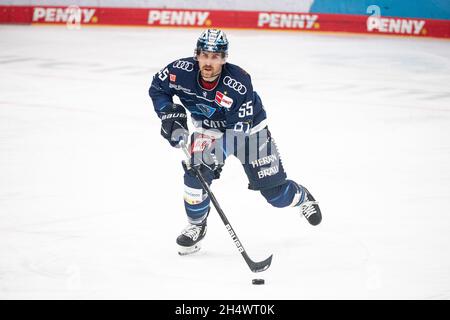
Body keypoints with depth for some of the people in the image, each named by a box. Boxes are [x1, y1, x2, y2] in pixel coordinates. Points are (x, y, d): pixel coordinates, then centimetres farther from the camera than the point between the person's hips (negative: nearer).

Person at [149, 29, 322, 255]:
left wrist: (219, 151, -43)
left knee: (274, 190, -1)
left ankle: (301, 197, 35)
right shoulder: (182, 71, -26)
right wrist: (170, 115, -19)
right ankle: (196, 226, 2)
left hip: (248, 127, -3)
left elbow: (238, 129, -31)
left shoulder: (239, 85, -36)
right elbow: (157, 89, -6)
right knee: (196, 171, -22)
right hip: (208, 128, 3)